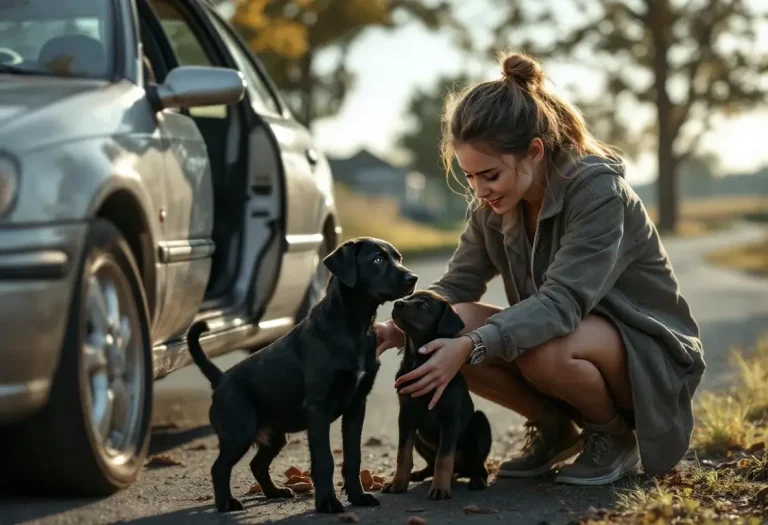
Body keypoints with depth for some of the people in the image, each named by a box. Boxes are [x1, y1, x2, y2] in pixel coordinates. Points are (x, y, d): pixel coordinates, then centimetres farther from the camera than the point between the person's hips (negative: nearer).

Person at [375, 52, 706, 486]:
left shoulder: (598, 190, -26)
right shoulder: (493, 204, -5)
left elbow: (562, 302, -36)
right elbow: (457, 284, -3)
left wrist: (472, 346, -48)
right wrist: (402, 327, -24)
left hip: (650, 357, -6)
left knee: (545, 352, -38)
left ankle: (615, 436, -6)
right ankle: (554, 428, 3)